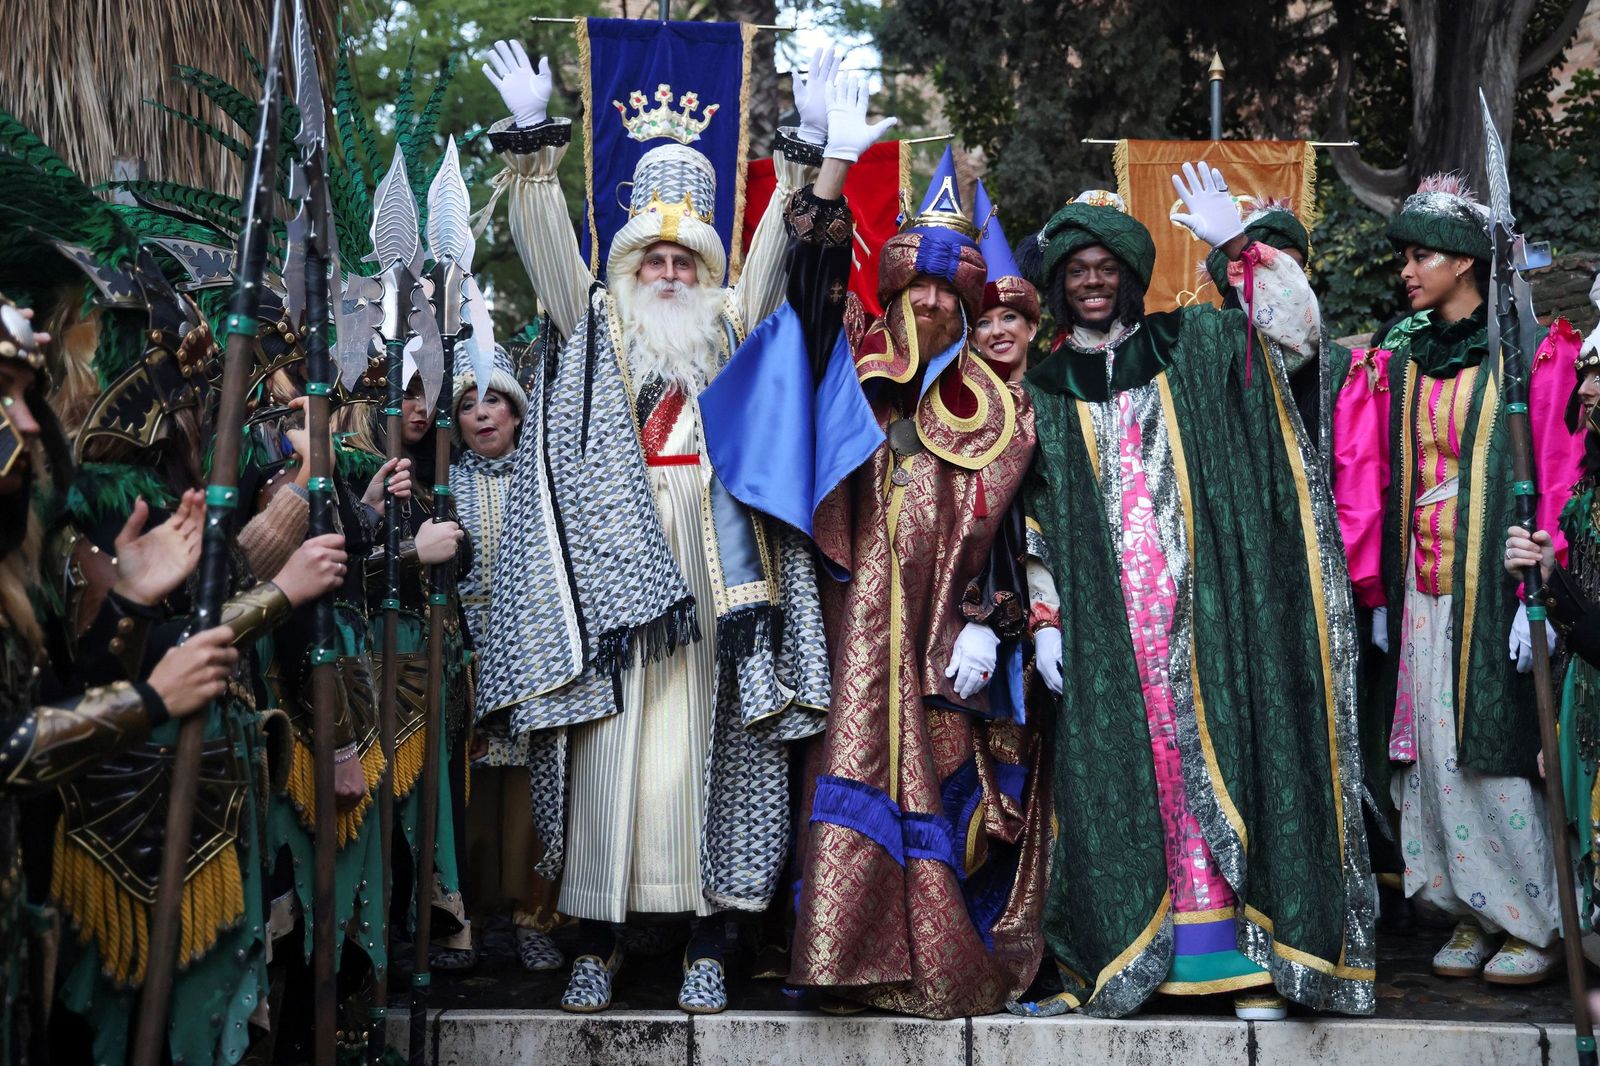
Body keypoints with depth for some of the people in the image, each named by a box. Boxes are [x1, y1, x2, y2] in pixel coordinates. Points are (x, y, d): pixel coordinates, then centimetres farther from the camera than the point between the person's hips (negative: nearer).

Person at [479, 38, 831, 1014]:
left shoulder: (729, 324, 16)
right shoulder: (597, 322, 15)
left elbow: (774, 254, 7)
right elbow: (549, 245, 6)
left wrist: (800, 163, -2)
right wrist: (533, 146, -3)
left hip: (707, 567, 0)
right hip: (613, 561, 0)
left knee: (703, 740, -1)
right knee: (607, 743, -2)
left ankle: (707, 945, 4)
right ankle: (597, 942, 4)